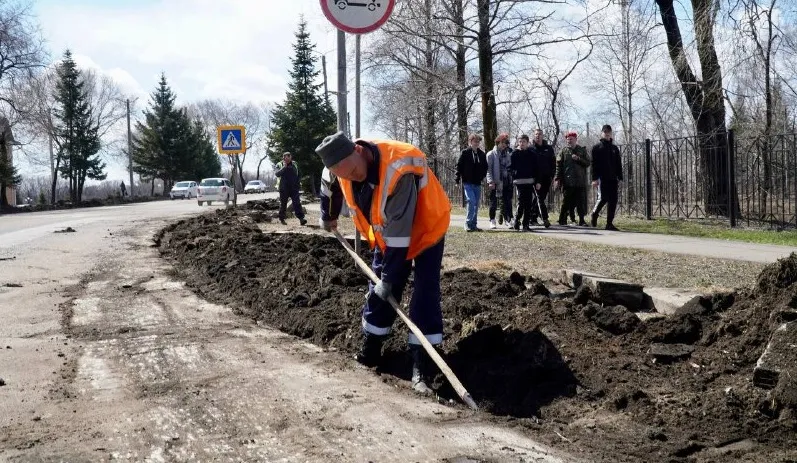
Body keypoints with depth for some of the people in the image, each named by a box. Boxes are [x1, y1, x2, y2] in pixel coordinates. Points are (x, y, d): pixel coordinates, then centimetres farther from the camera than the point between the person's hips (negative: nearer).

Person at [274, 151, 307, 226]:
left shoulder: (294, 165, 10)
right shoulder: (279, 165, 2)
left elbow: (297, 176, 17)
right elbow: (277, 174, -14)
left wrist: (297, 185, 12)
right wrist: (284, 167, -20)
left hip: (294, 188, 1)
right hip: (284, 188, -1)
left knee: (297, 203, -12)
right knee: (283, 204, 6)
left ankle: (301, 218, -20)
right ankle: (281, 219, 18)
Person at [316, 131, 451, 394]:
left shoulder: (398, 169, -40)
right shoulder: (342, 165, -18)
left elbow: (399, 230, -37)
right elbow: (329, 186, 10)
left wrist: (390, 278, -32)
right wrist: (328, 217, 25)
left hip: (426, 229, -6)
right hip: (386, 233, 7)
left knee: (424, 297, -14)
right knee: (377, 291, 7)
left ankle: (422, 369, -13)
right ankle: (370, 352, 22)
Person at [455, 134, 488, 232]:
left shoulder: (482, 154, 9)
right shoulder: (465, 153, -2)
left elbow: (485, 167, 20)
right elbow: (459, 166, -1)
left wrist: (483, 176, 6)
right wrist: (457, 179, -4)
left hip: (477, 183, 5)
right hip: (467, 183, -5)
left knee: (476, 204, 7)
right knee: (471, 201, -16)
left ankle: (473, 225, 14)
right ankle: (468, 223, -8)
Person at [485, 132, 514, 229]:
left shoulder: (508, 154, 13)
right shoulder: (491, 154, 0)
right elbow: (488, 169, -6)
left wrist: (512, 181, 8)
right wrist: (490, 181, -16)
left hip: (506, 182, 3)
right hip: (495, 183, -3)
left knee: (507, 202, 1)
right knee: (493, 202, 3)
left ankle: (508, 219, 5)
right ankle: (492, 221, 10)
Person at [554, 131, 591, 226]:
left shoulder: (582, 150, 10)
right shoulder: (564, 151, 8)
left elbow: (587, 163, 4)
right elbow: (558, 165, 4)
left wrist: (578, 159, -11)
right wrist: (557, 179, -4)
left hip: (580, 182, 1)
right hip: (568, 182, -1)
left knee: (581, 202, 1)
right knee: (567, 202, 1)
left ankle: (581, 220, 7)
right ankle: (562, 220, 7)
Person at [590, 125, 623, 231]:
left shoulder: (615, 148, 17)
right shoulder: (597, 148, 4)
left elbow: (619, 165, 18)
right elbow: (594, 164, -3)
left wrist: (620, 178, 9)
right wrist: (594, 178, -11)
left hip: (613, 178, 5)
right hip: (602, 178, -4)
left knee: (613, 200, -1)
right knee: (603, 198, -14)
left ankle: (609, 223, 2)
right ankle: (594, 214, 14)